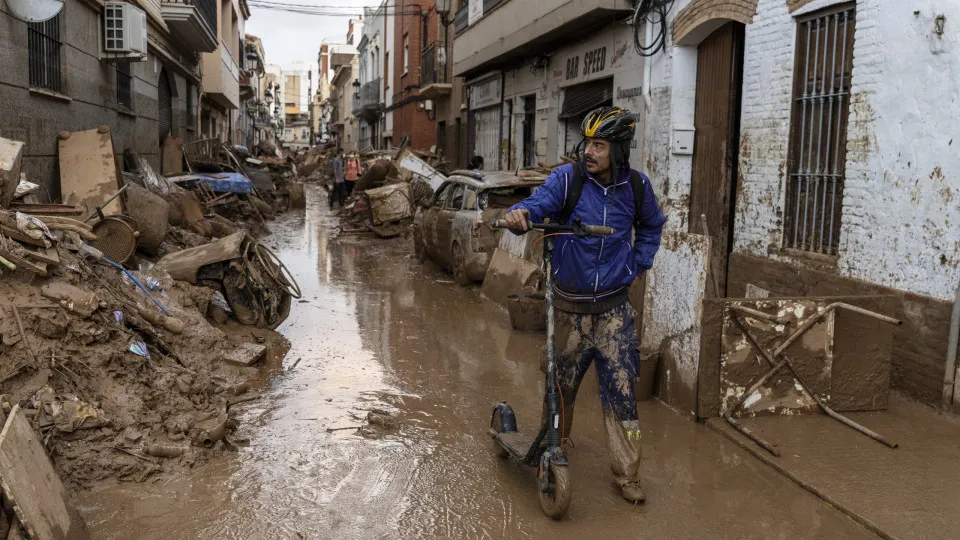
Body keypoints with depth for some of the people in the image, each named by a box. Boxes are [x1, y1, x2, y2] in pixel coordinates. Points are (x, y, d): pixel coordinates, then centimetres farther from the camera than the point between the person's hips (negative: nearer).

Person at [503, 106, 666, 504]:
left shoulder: (636, 186, -1)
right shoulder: (568, 178, -9)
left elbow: (651, 226, 18)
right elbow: (539, 204, -25)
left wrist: (638, 266, 9)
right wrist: (519, 215, -48)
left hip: (613, 307, 1)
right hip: (569, 303, -1)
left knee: (621, 388, -1)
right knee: (563, 383, 13)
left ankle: (627, 474, 13)